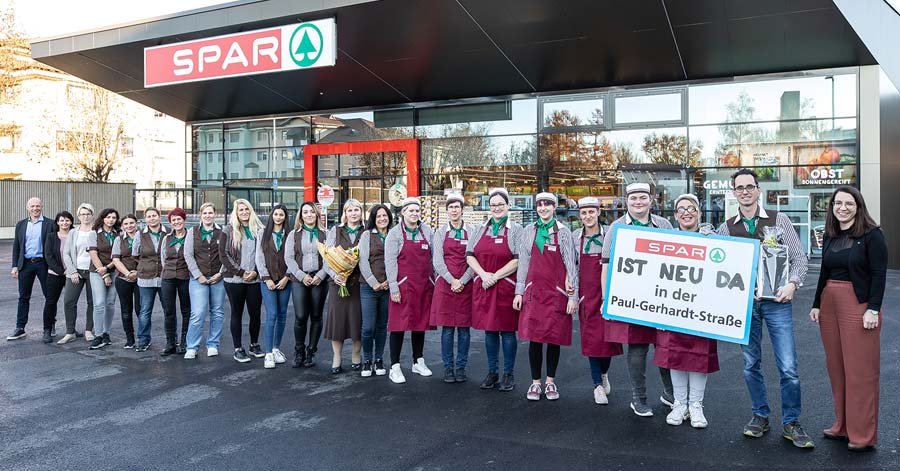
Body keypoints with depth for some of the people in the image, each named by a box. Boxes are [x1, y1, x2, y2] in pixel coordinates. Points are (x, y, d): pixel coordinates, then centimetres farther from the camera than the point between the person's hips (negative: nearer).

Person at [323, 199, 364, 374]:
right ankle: (336, 359, 13)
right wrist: (335, 275, -11)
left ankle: (356, 358, 19)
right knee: (337, 318, 2)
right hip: (338, 282, 0)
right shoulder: (335, 231, 7)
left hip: (358, 282, 0)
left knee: (357, 319, 3)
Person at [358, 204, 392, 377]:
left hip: (388, 287, 2)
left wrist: (390, 281, -7)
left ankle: (379, 360, 20)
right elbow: (363, 261, -2)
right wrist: (374, 283, -8)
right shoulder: (367, 235, 4)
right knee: (368, 327, -4)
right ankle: (367, 361, 11)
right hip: (369, 286, -2)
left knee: (382, 326, 9)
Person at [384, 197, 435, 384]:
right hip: (403, 286, -4)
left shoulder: (427, 231, 8)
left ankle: (418, 362, 27)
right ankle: (394, 367, 6)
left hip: (424, 285, 4)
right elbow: (390, 262, -7)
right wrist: (394, 288, -12)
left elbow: (433, 257, 11)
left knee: (420, 323, 12)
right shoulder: (394, 233, -3)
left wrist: (435, 282, 7)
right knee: (399, 325, -1)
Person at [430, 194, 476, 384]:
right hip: (445, 283, 0)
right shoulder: (441, 231, 6)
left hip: (466, 285, 0)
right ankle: (448, 368, 12)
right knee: (447, 328, 2)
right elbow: (437, 261, 0)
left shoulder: (472, 231, 5)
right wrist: (452, 281, -9)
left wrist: (462, 281, -10)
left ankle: (461, 367, 14)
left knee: (464, 328, 4)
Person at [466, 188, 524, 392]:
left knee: (507, 330, 2)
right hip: (484, 287, 4)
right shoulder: (481, 229, 11)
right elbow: (469, 255, 6)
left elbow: (519, 260, -10)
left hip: (506, 287, -4)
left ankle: (508, 374, 14)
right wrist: (484, 275, -9)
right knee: (489, 330, 10)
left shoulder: (516, 229, -1)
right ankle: (492, 373, 20)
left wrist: (496, 276, -14)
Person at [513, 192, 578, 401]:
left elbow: (570, 265, -1)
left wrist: (573, 296, -6)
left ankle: (550, 381, 20)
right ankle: (535, 382, 14)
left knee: (554, 337, 5)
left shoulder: (563, 232, 1)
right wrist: (519, 292, 5)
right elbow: (523, 262, 9)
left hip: (557, 292, -1)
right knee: (534, 337, 1)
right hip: (533, 291, 1)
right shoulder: (529, 231, 8)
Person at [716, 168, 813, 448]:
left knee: (788, 367, -3)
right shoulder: (726, 228, 6)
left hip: (776, 301, -2)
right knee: (751, 365, 11)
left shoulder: (779, 220, 3)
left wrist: (792, 284, -13)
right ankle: (760, 417, 26)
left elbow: (798, 257, 2)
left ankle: (791, 424, 12)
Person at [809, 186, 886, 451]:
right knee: (836, 367, 10)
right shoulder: (830, 236, 12)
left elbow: (879, 274, -10)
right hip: (829, 304, 6)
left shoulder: (872, 234, -6)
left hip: (859, 306, -6)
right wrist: (817, 305, 12)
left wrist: (873, 309, -16)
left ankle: (863, 435, 8)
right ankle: (843, 426, 21)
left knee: (860, 370, -1)